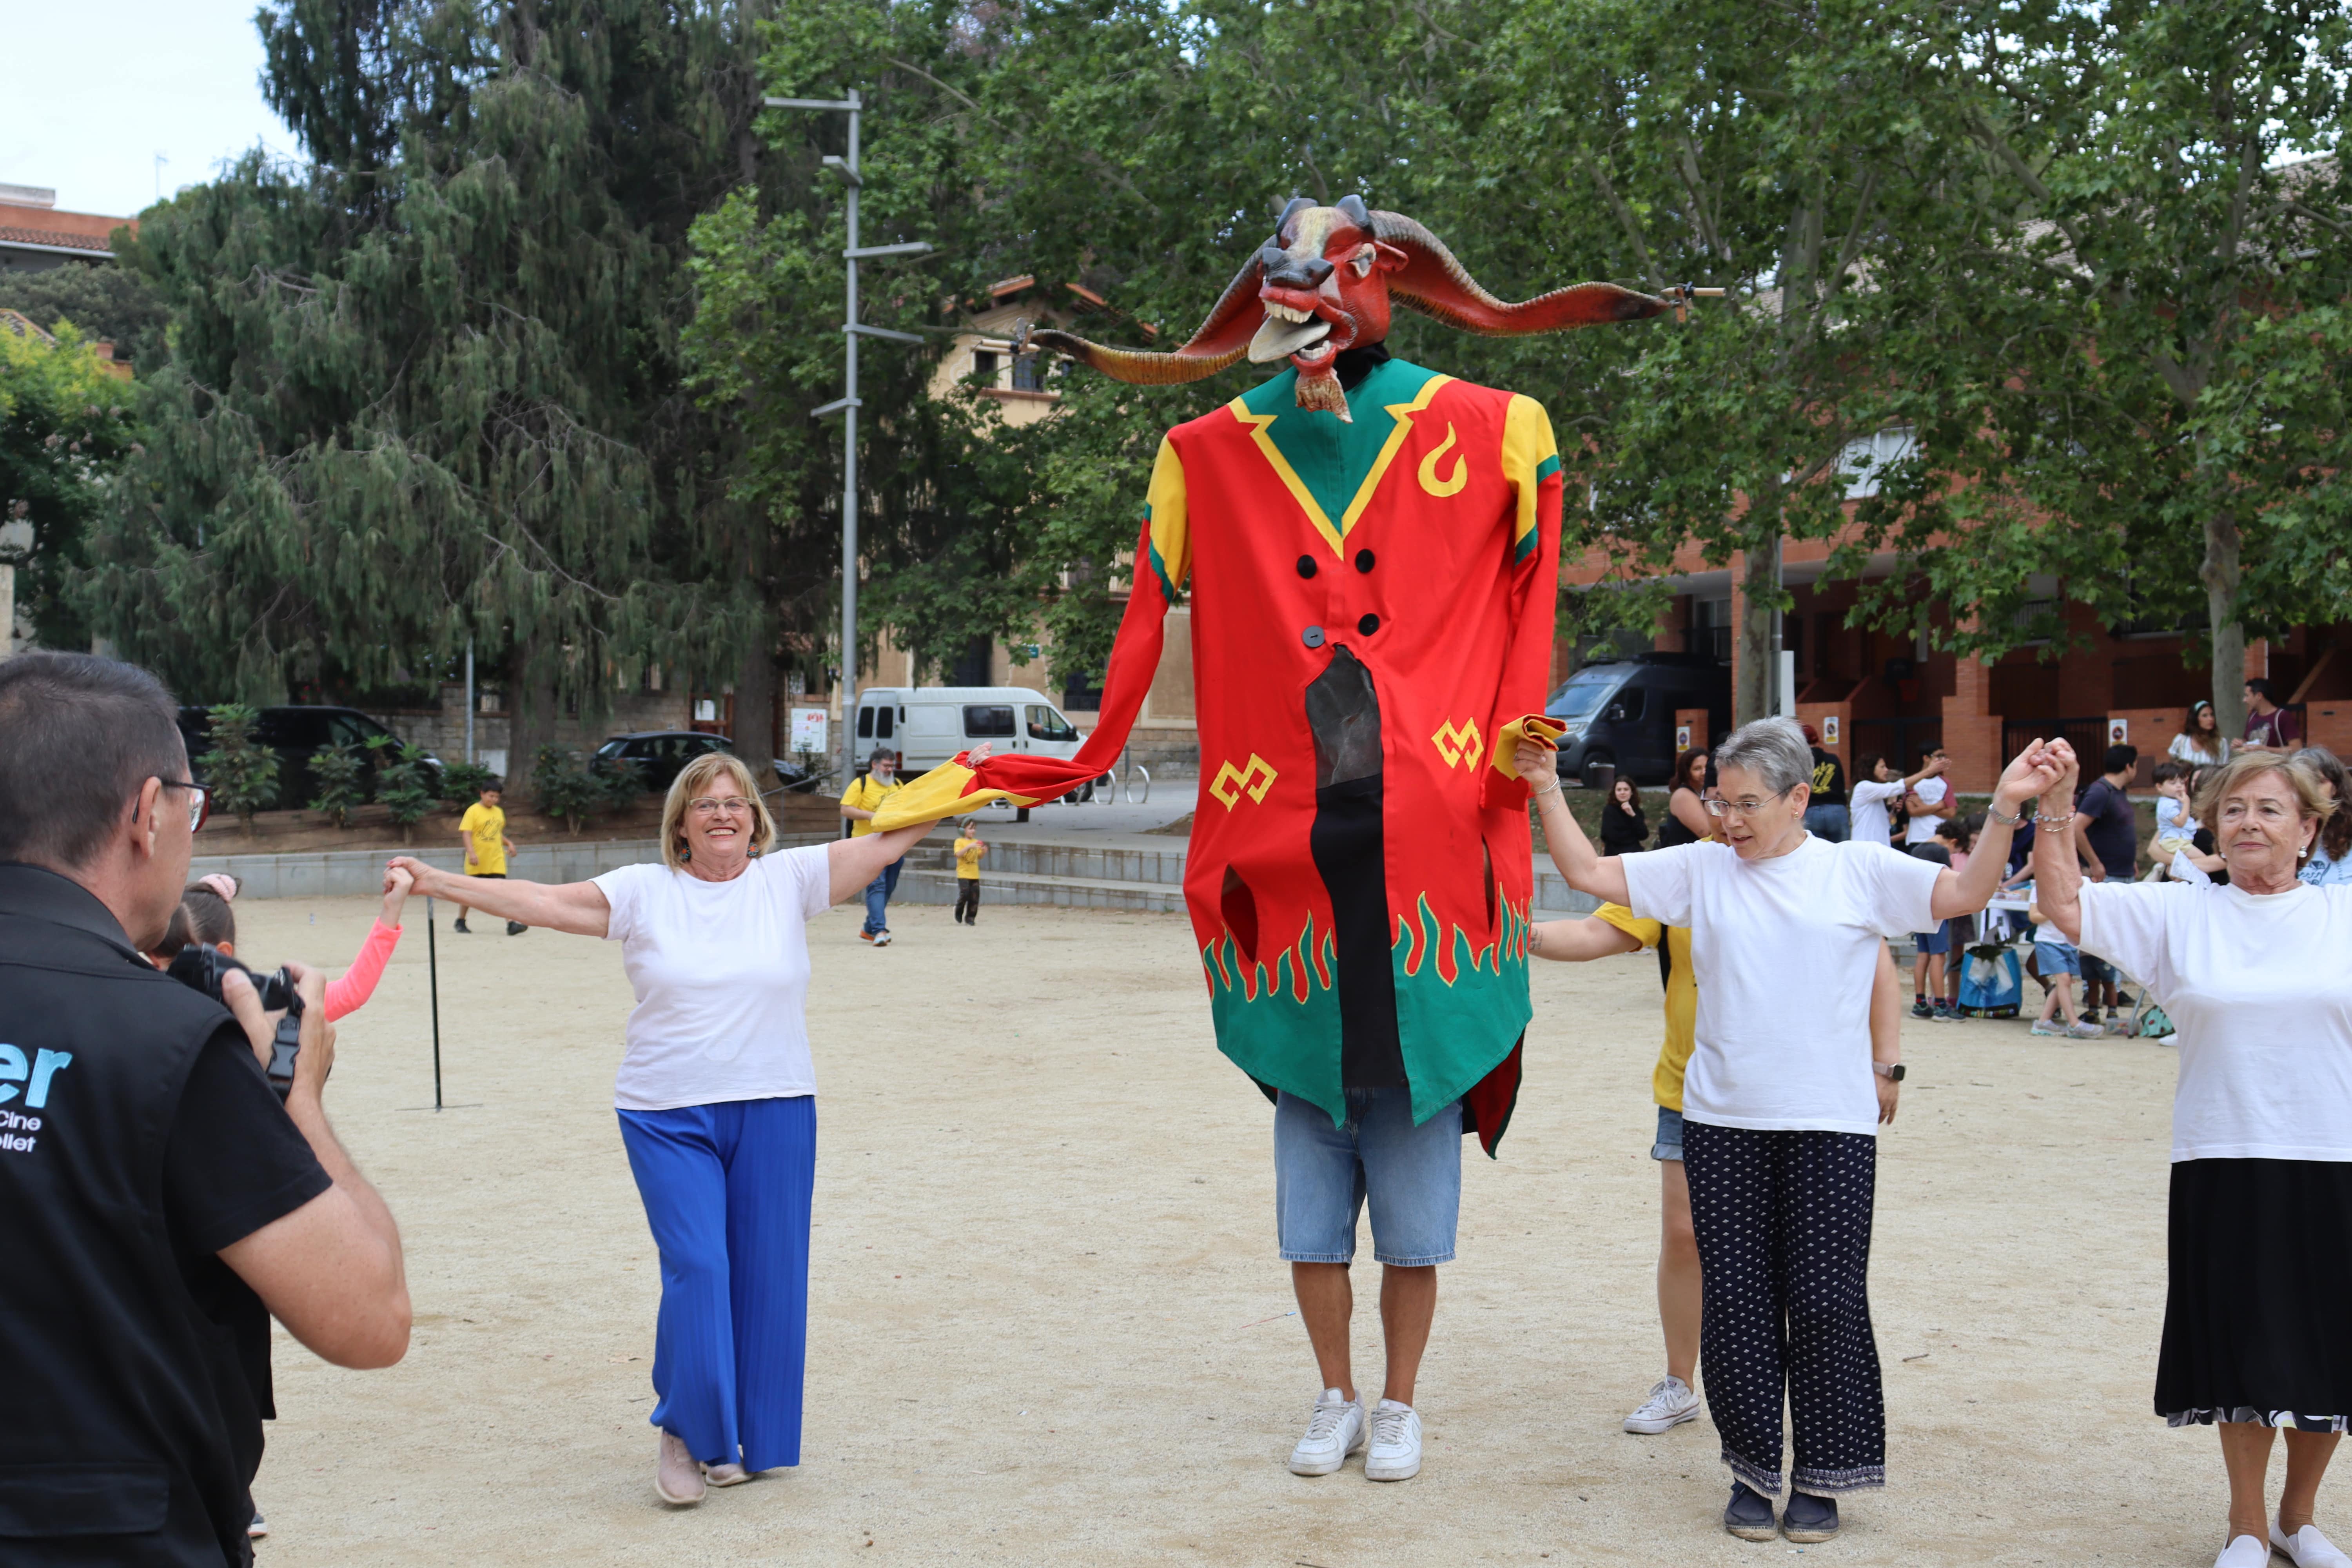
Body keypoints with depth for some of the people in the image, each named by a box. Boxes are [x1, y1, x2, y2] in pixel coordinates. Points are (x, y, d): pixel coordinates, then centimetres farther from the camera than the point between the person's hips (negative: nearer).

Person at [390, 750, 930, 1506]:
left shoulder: (789, 879, 5)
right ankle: (684, 1430, 8)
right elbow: (546, 902, -2)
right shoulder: (644, 892, 3)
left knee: (766, 1274, 6)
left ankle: (744, 1438, 22)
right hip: (669, 1117, -1)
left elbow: (886, 841, 3)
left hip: (775, 1113, 2)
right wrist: (441, 884, -9)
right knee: (696, 1267, -10)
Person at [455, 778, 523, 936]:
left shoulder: (499, 812, 12)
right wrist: (471, 853, -26)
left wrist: (509, 843, 7)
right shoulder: (473, 811, -7)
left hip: (496, 861, 4)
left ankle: (511, 924, -16)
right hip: (477, 863, -4)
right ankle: (460, 922, 26)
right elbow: (466, 833, -15)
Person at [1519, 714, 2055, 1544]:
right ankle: (1753, 1469, 18)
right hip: (1722, 1123, 2)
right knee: (1737, 1302, 4)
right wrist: (1544, 789, 2)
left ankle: (1821, 1476, 15)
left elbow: (1964, 894, -2)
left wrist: (2003, 809, -13)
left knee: (1825, 1302, 1)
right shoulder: (1699, 870, 7)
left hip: (1830, 1127, -2)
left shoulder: (1860, 870, 3)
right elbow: (1588, 872, 9)